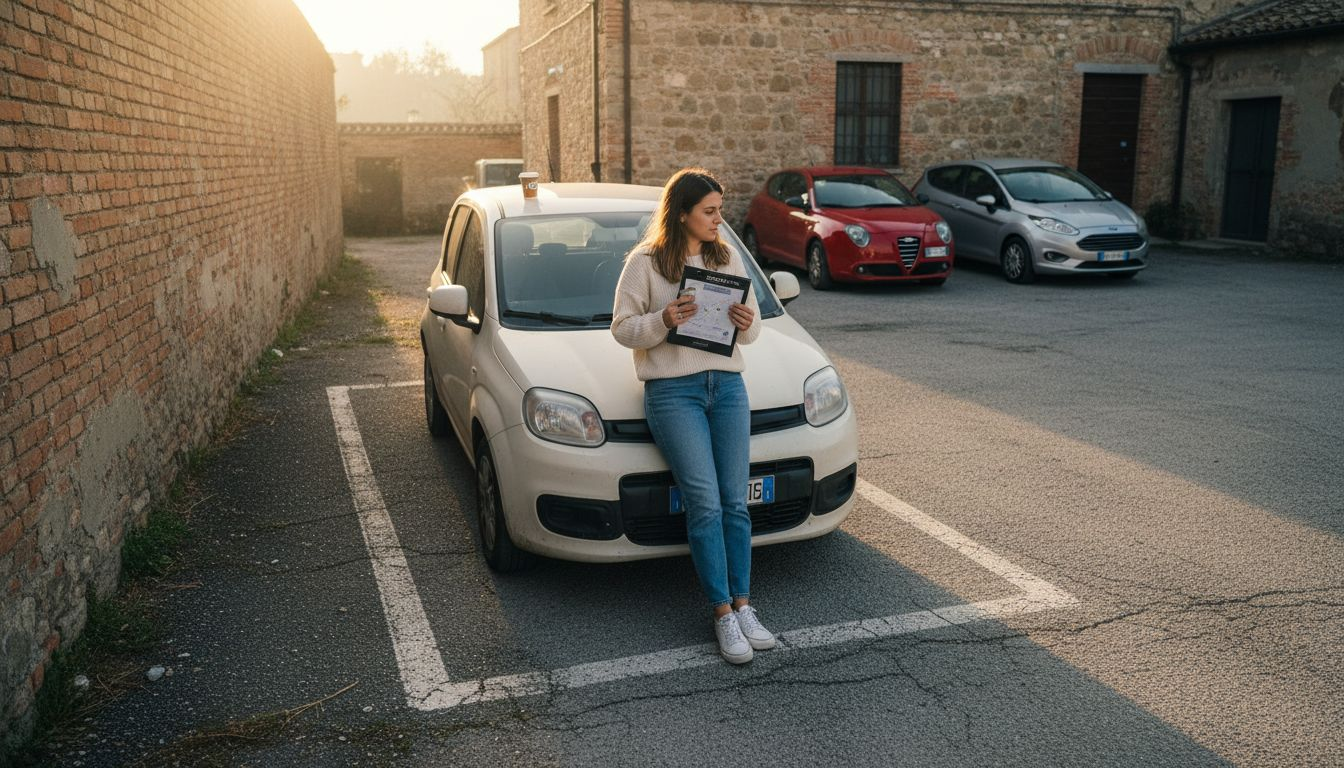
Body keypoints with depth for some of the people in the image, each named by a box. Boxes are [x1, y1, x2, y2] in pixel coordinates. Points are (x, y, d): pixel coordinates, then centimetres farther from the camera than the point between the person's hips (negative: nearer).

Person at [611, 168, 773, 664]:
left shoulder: (728, 259, 12)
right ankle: (724, 614, -2)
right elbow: (622, 328, -2)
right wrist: (664, 320, -19)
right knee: (705, 505, -10)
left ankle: (743, 606, 8)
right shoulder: (644, 263, -2)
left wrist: (746, 323, -8)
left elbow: (752, 331, 15)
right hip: (672, 391, -4)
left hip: (728, 385, 4)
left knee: (735, 503, 1)